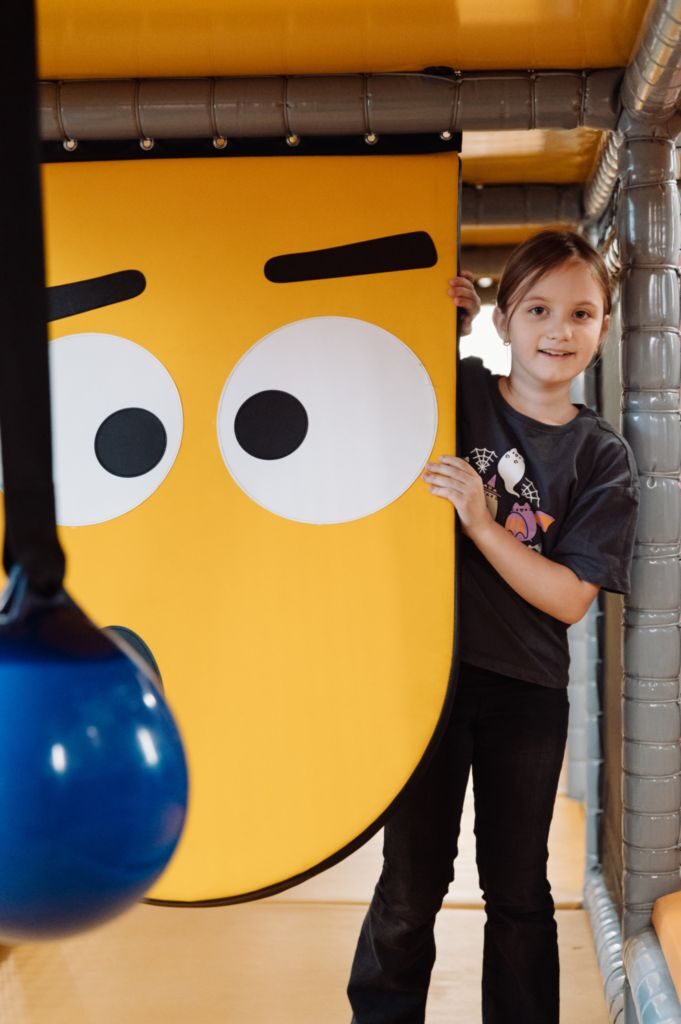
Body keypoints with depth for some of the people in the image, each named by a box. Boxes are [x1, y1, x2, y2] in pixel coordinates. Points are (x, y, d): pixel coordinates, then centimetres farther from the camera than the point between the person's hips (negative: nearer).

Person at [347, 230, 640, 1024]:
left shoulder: (602, 459, -3)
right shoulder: (452, 391, -4)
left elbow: (569, 598, -9)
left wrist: (480, 523, -21)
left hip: (527, 691, 1)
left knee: (518, 890, 16)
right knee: (411, 886, 9)